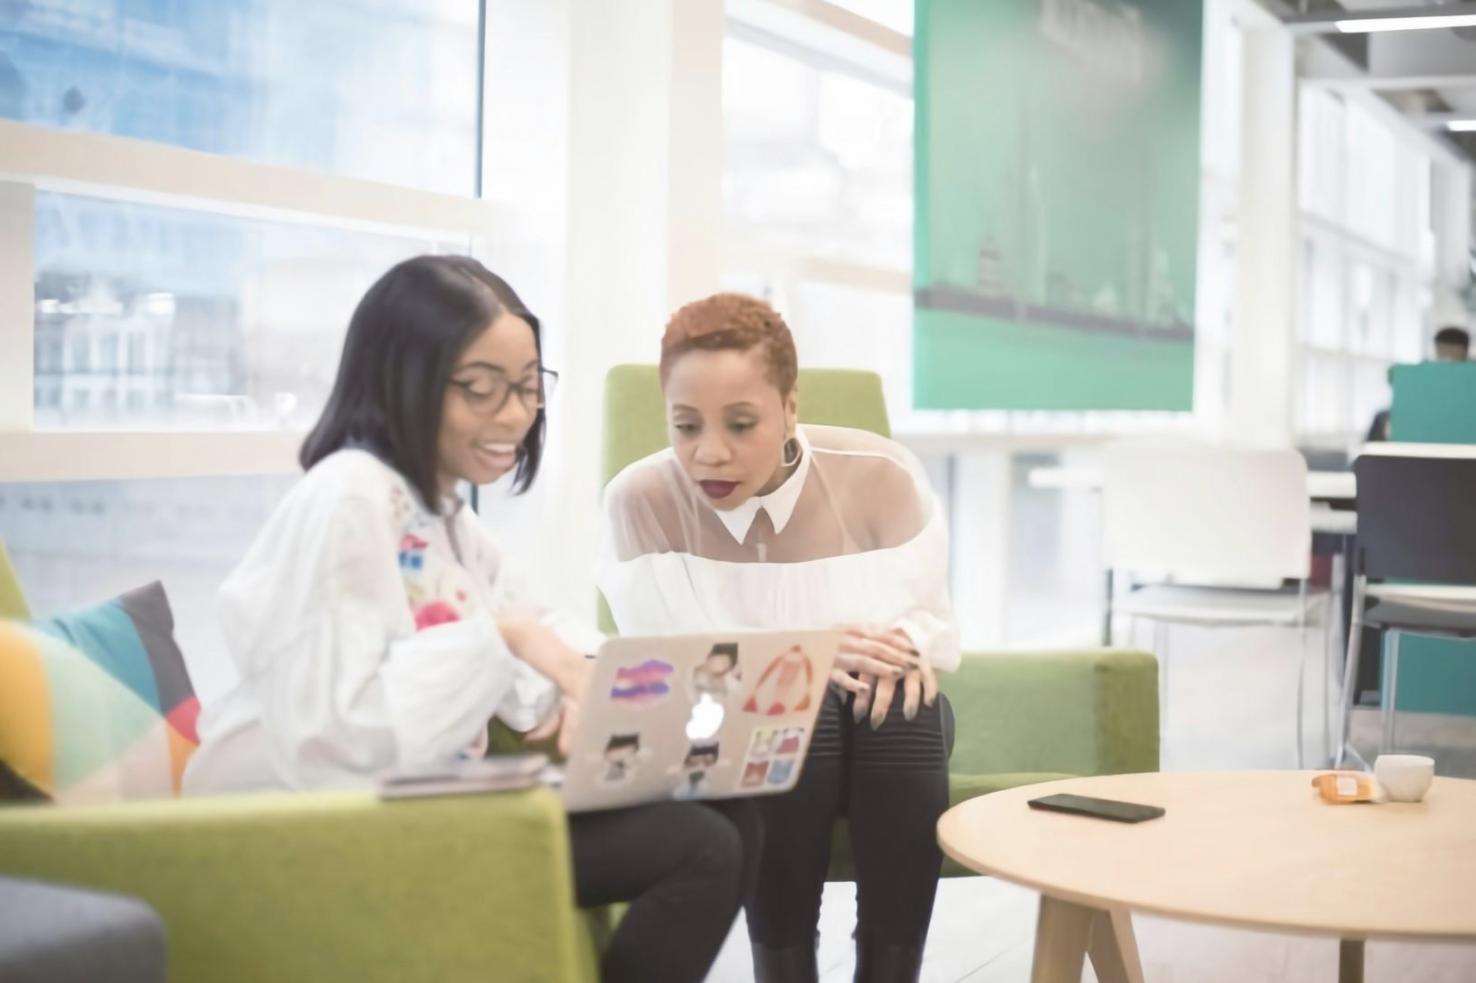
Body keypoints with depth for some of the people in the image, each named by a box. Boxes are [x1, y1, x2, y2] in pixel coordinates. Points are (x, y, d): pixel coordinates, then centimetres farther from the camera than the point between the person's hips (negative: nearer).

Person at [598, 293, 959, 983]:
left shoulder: (879, 475, -12)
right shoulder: (639, 500, -16)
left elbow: (928, 622, -4)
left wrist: (899, 648, -29)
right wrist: (795, 654, -32)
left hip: (880, 726, 2)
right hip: (725, 731, -2)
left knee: (905, 705, -32)